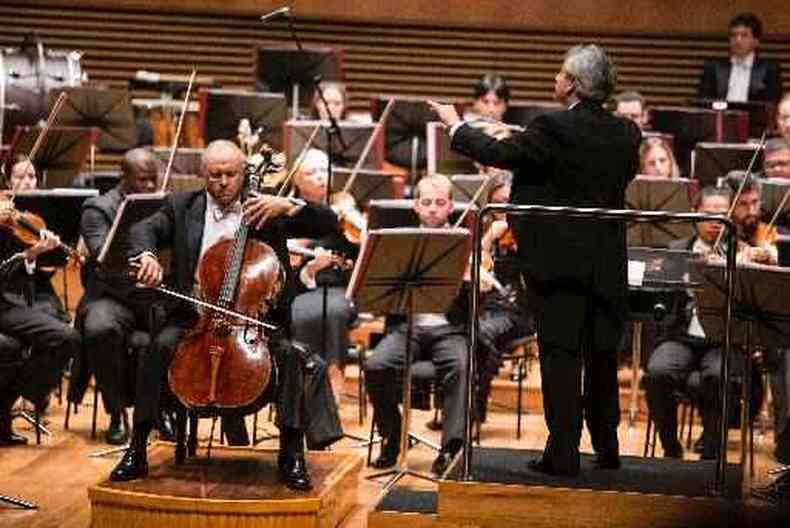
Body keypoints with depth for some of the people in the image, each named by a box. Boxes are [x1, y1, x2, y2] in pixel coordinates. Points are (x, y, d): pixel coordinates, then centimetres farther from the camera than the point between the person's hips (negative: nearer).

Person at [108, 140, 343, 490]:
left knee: (287, 353, -28)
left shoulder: (266, 209, 6)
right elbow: (143, 231, 2)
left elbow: (329, 223, 2)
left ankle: (291, 453, -18)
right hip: (195, 314, 1)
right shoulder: (182, 206, 13)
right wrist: (146, 255, -21)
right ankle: (137, 449, -19)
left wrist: (289, 207, -15)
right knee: (160, 346, -26)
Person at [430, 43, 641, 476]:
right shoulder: (626, 133, 3)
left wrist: (456, 125, 6)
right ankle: (607, 448, 23)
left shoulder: (552, 130, -14)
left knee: (560, 355, -1)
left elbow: (498, 154, -10)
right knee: (602, 355, 15)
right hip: (607, 263, 6)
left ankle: (563, 452, 0)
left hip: (559, 259, -5)